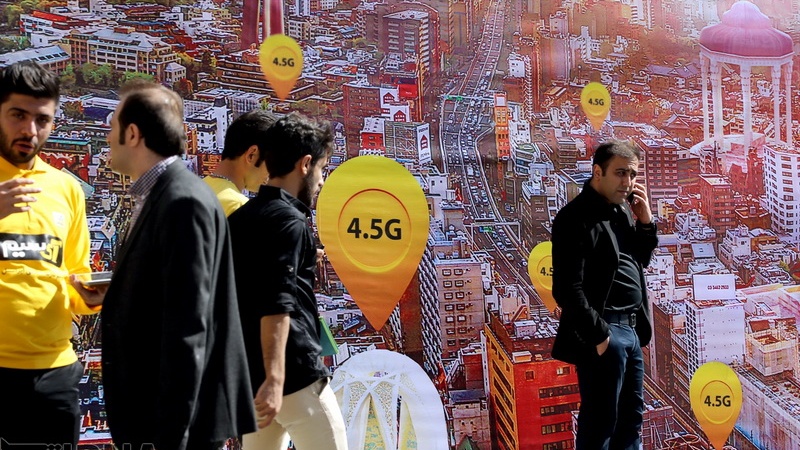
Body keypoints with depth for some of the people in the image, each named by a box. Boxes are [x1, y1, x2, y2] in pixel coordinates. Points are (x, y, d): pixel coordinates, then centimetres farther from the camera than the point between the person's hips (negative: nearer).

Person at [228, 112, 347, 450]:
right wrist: (274, 378, -26)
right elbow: (276, 305, -23)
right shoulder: (288, 220, -13)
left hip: (249, 373, 9)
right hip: (294, 373, -9)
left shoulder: (241, 217, 13)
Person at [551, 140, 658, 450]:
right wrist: (599, 336, -18)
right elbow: (568, 289, -20)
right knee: (600, 424, 1)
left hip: (630, 330, 9)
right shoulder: (576, 217, -15)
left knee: (631, 416, 19)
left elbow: (641, 260, 20)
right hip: (604, 333, -9)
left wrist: (645, 221, 4)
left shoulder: (621, 210, 11)